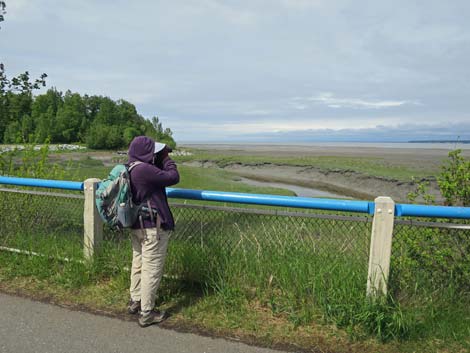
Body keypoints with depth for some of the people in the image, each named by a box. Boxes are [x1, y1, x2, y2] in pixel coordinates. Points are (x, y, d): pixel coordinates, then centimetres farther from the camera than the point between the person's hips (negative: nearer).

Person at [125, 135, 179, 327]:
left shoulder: (130, 168, 5)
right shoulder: (144, 169, -25)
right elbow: (173, 177, -19)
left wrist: (161, 159, 5)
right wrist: (166, 159, -5)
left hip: (136, 226, 10)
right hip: (153, 228, -10)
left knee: (138, 264, 23)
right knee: (152, 270, 2)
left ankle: (135, 301, 40)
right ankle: (146, 314, 12)